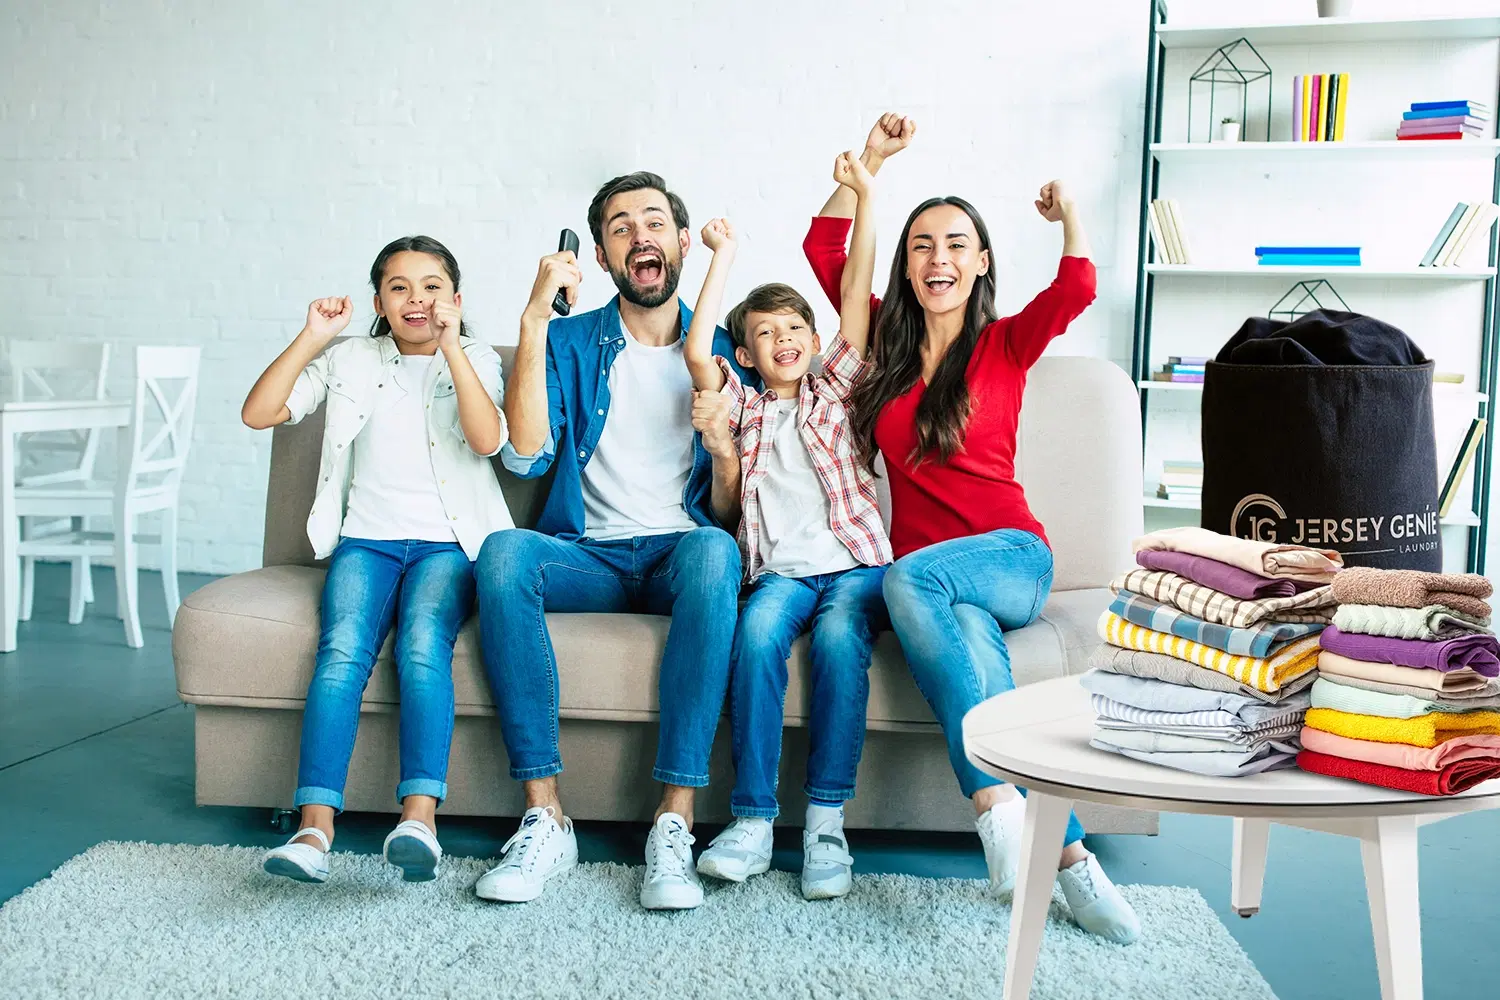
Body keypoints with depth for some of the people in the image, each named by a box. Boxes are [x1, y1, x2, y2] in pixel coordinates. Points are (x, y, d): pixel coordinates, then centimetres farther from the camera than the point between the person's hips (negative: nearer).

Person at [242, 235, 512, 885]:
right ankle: (315, 829, -36)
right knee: (343, 650, -27)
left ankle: (420, 816, -41)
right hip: (367, 539, 2)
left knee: (423, 645, -31)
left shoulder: (476, 362, 10)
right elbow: (258, 414, 6)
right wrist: (311, 340, 0)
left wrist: (450, 345, -14)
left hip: (447, 542, -1)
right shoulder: (351, 362, 15)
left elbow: (487, 439, -11)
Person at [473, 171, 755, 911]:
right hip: (589, 554, 1)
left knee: (714, 551, -36)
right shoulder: (572, 343, 10)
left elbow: (731, 514, 8)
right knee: (503, 552, -32)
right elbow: (525, 456, -8)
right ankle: (544, 817, -29)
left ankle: (675, 821, -34)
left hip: (678, 553, 0)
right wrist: (533, 322, -12)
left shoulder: (721, 352, 11)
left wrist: (722, 445, -15)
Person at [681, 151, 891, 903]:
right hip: (781, 570, 0)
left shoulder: (832, 390, 19)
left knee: (839, 638, -31)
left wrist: (864, 197, 6)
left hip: (855, 563, 0)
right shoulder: (744, 408, 19)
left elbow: (858, 297, 11)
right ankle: (753, 819, -28)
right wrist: (724, 259, 6)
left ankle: (826, 819, -26)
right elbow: (697, 352, 1)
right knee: (757, 633, -31)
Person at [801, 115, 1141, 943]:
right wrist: (873, 158, 9)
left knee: (910, 577, -36)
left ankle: (995, 801, -38)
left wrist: (1069, 213, -6)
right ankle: (1067, 852, -37)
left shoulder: (1006, 345, 8)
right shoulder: (887, 341, 15)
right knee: (972, 646, -34)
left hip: (1008, 557, -2)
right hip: (923, 575, 2)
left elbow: (1076, 290, -12)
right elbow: (823, 249, 11)